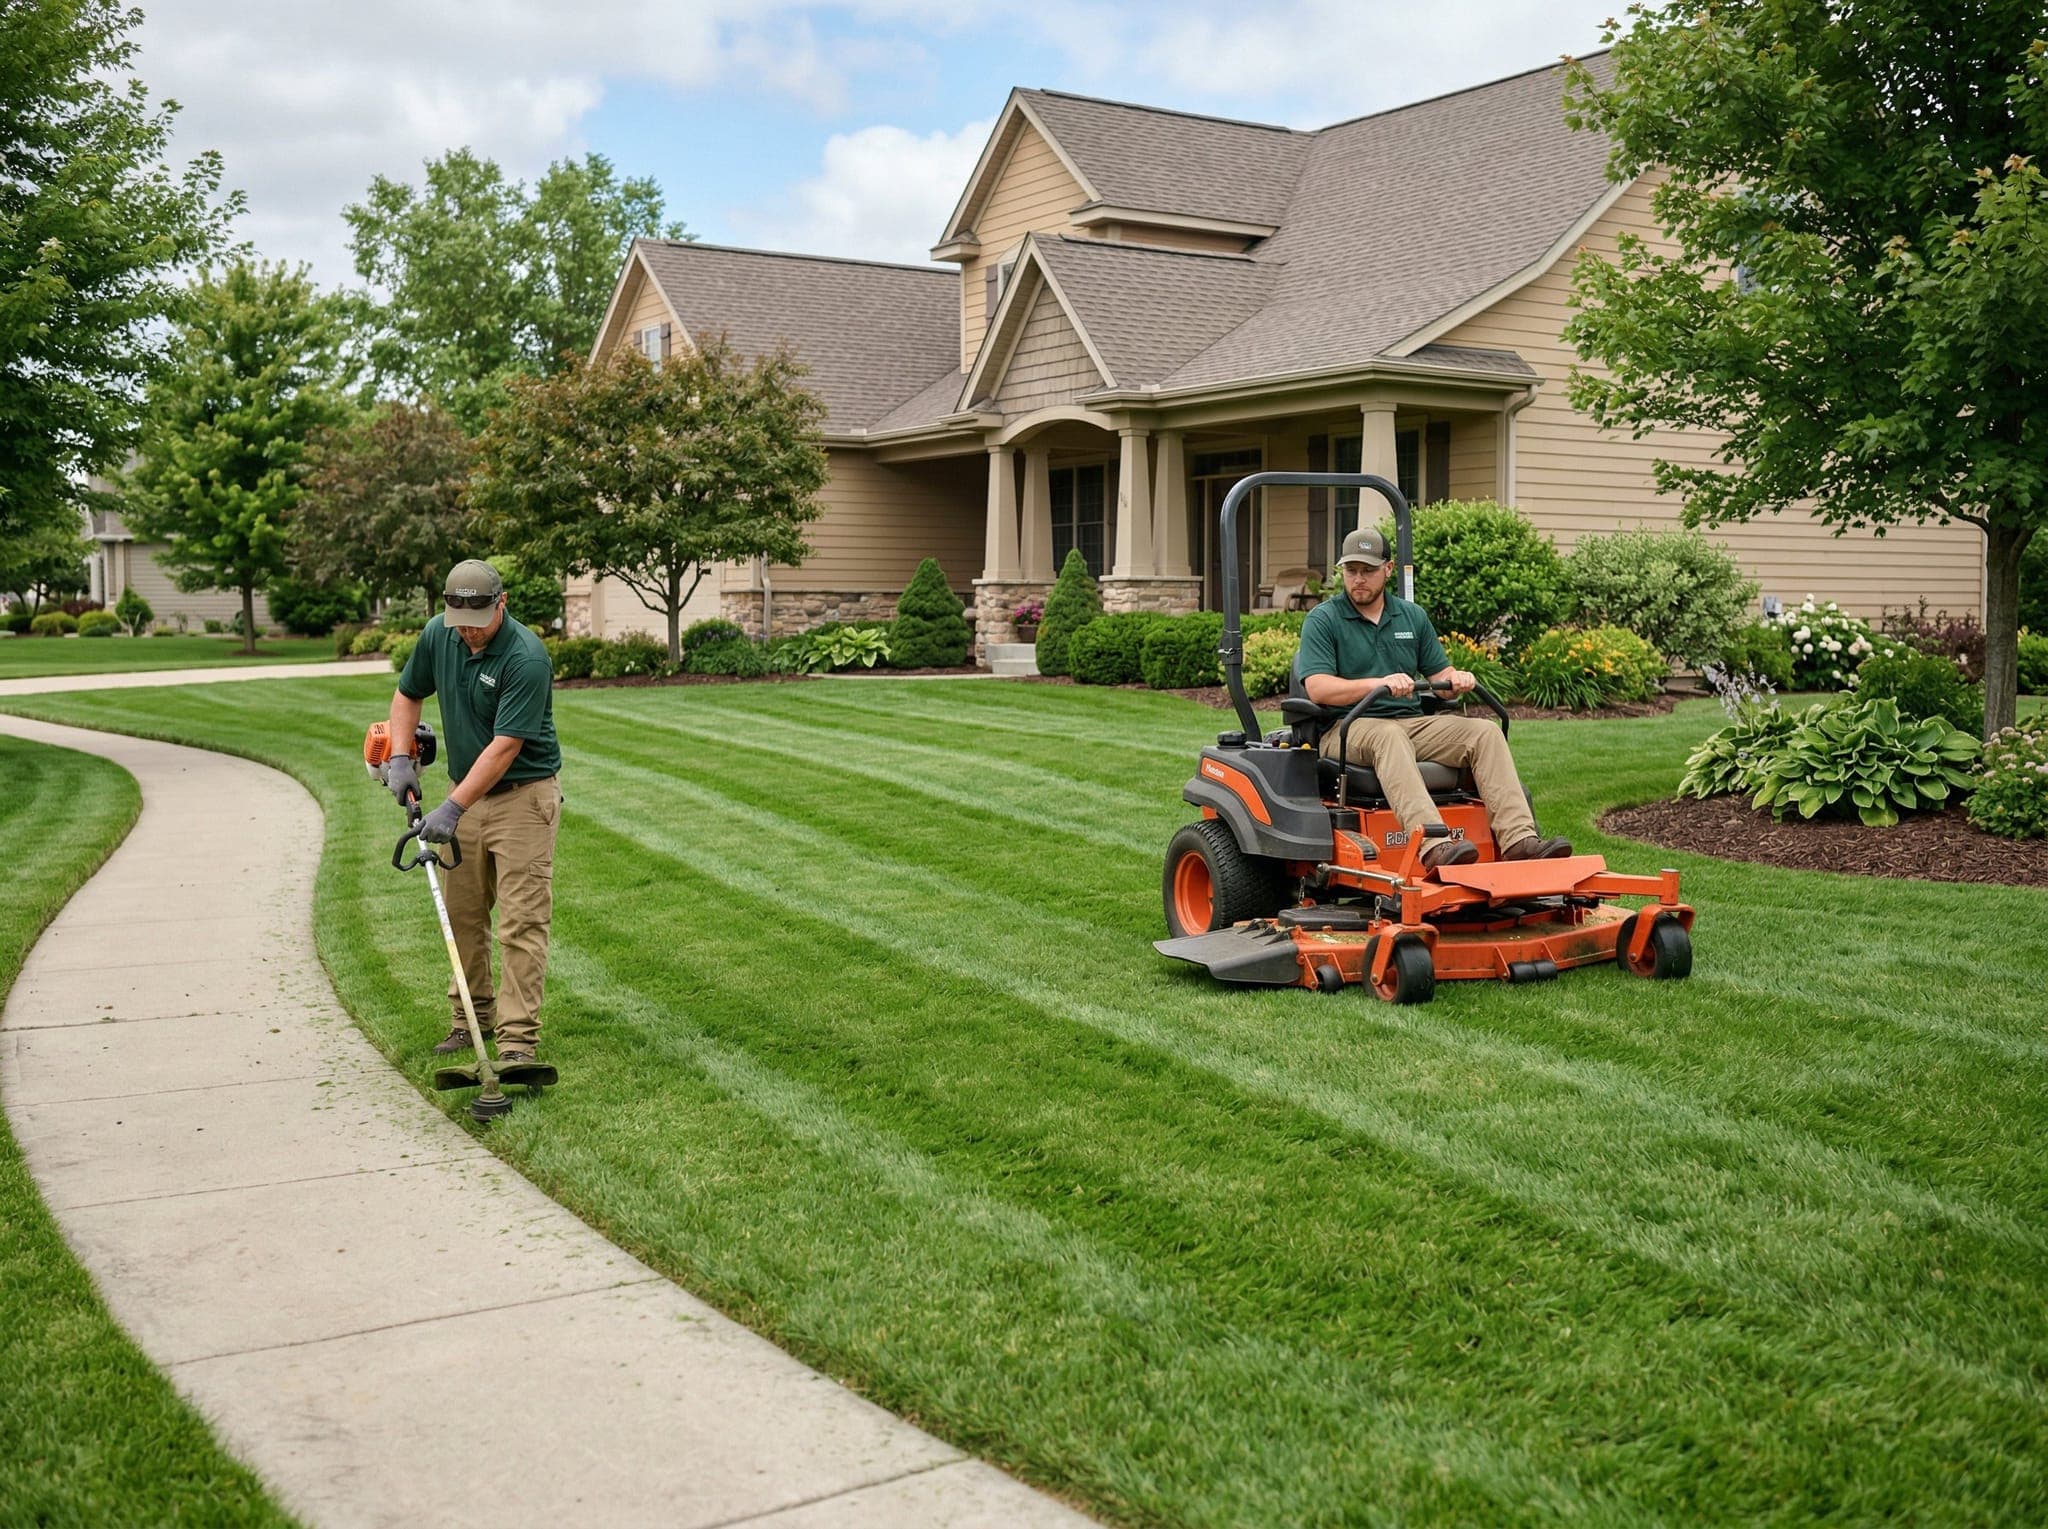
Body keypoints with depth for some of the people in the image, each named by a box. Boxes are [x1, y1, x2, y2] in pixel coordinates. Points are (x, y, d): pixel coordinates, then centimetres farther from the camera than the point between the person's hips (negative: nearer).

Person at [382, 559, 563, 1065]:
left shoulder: (526, 658, -25)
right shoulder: (437, 635, -3)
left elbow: (506, 746, -26)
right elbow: (408, 693, 14)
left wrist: (453, 808, -28)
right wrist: (400, 758, 0)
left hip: (523, 794, -7)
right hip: (467, 790, 7)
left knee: (521, 923, -8)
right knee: (462, 914, 14)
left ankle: (518, 1039, -8)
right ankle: (471, 1015, 29)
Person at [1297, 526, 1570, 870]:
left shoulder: (1412, 616, 18)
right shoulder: (1322, 620, 1)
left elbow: (1440, 674, 18)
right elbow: (1318, 688, -13)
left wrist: (1457, 679, -7)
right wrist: (1379, 683, -26)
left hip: (1412, 722, 6)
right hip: (1348, 728, -5)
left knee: (1485, 732, -16)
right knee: (1389, 736, -39)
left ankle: (1518, 839, -29)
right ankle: (1434, 846, -55)